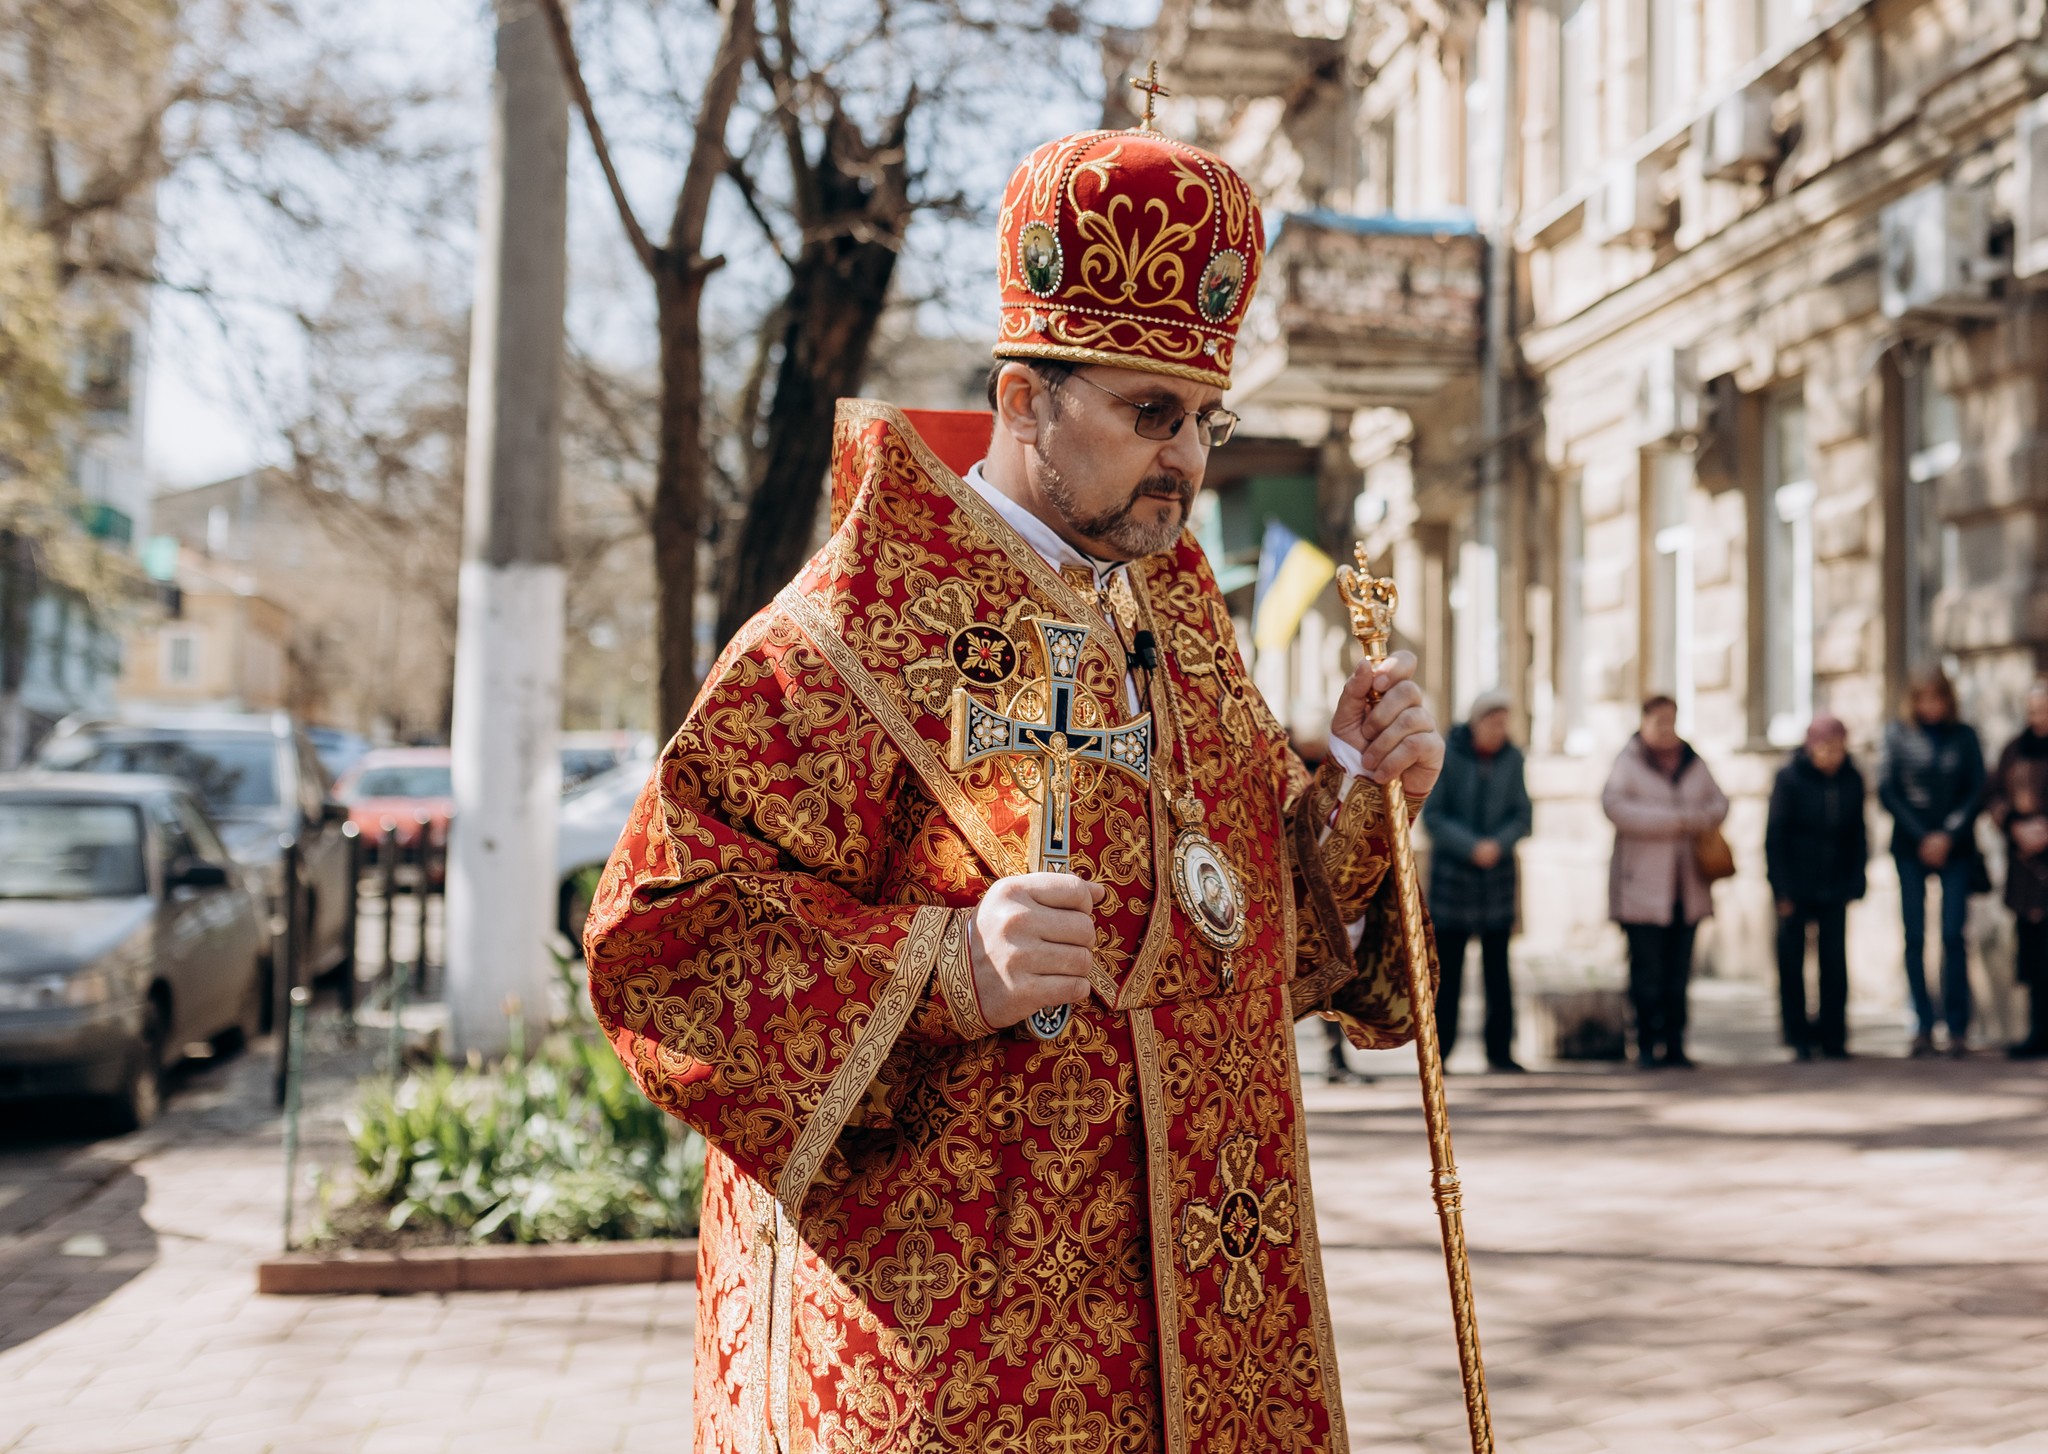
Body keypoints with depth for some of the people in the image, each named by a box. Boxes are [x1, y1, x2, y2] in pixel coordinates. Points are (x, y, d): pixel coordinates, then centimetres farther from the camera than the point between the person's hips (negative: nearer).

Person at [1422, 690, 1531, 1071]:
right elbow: (1432, 814, -8)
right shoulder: (1447, 755, -7)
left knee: (1497, 965, 2)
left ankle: (1500, 1049, 7)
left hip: (1497, 873, 2)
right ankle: (1439, 1050, 7)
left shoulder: (1511, 758, 2)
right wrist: (1472, 847, -18)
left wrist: (1498, 844, -15)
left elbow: (1521, 816, 3)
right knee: (1447, 966, 0)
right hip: (1452, 870, -2)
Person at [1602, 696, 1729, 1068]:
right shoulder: (1629, 762, -3)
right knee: (1647, 972, -5)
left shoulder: (1692, 763, 12)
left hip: (1687, 887, 5)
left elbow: (1718, 800, 21)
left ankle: (1674, 1045, 13)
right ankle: (1647, 1046, 3)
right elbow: (1614, 805, -17)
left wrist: (1705, 818, -4)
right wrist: (1671, 821, -18)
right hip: (1642, 889, -5)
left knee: (1678, 972, 7)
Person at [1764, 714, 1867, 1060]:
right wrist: (1782, 891, -10)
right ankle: (1799, 1037, 10)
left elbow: (1858, 835, 9)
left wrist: (1854, 884, 1)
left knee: (1835, 961, 1)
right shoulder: (1790, 778, -8)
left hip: (1833, 887, 2)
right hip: (1795, 886, -2)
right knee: (1791, 960, 1)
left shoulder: (1852, 780, 2)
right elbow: (1775, 835, -7)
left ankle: (1832, 1036, 9)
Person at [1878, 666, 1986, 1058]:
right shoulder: (1898, 734, 5)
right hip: (1910, 847, 0)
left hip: (1955, 846, 0)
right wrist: (1921, 836, -6)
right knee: (1915, 937, -2)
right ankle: (1923, 1026, 3)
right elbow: (1886, 790, 2)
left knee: (1953, 934, -7)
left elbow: (1977, 791, 4)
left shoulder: (1964, 736, 7)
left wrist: (1948, 835, -7)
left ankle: (1958, 1027, -2)